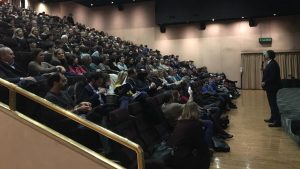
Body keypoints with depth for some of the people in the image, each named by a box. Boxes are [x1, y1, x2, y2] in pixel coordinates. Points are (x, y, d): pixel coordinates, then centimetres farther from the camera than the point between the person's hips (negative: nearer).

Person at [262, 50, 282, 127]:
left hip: (272, 87, -10)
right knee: (272, 103, 17)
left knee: (273, 103, -7)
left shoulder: (272, 64, -18)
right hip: (270, 87, 10)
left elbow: (273, 77, -24)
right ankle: (273, 118, 28)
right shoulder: (270, 63, 12)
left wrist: (265, 82, -17)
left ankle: (277, 121, -3)